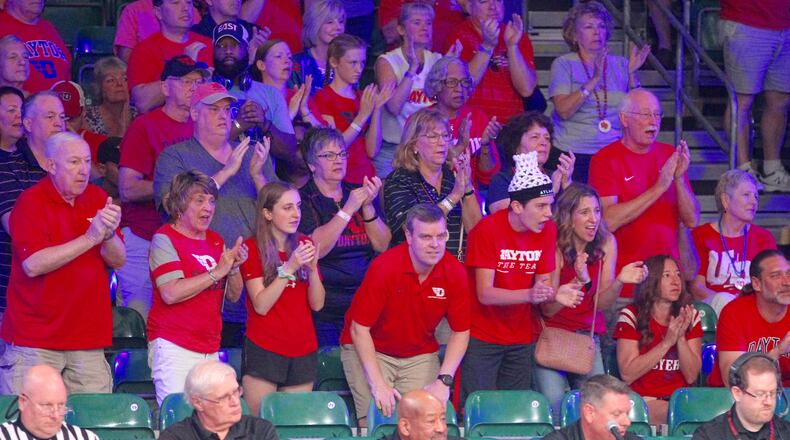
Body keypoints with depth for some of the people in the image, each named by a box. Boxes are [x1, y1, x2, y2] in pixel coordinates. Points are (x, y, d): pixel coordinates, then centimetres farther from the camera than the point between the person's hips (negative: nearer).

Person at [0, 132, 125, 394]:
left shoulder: (98, 199, 10)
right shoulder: (30, 202, -6)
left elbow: (118, 261, 7)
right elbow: (33, 264, -19)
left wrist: (109, 234, -15)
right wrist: (90, 238, -21)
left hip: (88, 337, 4)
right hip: (35, 340, -4)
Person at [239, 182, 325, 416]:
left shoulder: (304, 245, 11)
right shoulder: (253, 248, -3)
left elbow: (317, 304, 6)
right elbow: (261, 305, -11)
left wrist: (313, 267, -10)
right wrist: (289, 268, -19)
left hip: (303, 352, 4)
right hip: (264, 351, -4)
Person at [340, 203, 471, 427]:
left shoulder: (455, 272, -13)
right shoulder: (384, 268, -23)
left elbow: (460, 331, -3)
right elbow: (359, 328, -18)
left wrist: (444, 380, -14)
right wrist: (378, 384, -22)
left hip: (421, 356, 3)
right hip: (371, 350, -3)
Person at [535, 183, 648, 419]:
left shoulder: (606, 243, -4)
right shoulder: (555, 246, -15)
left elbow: (600, 303, -2)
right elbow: (548, 309, -16)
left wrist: (619, 281, -22)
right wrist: (579, 281, -31)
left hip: (588, 334, 3)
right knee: (553, 401, -21)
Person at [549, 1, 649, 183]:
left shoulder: (620, 64, 10)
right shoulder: (564, 64, 1)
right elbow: (564, 111, -12)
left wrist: (632, 74, -8)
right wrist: (594, 79, -20)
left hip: (615, 152, 2)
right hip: (574, 153, -2)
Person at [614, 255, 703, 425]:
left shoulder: (690, 317, 7)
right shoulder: (632, 316, -3)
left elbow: (691, 376, 1)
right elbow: (627, 374, -12)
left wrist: (681, 338, -14)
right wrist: (667, 342, -17)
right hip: (642, 400, -4)